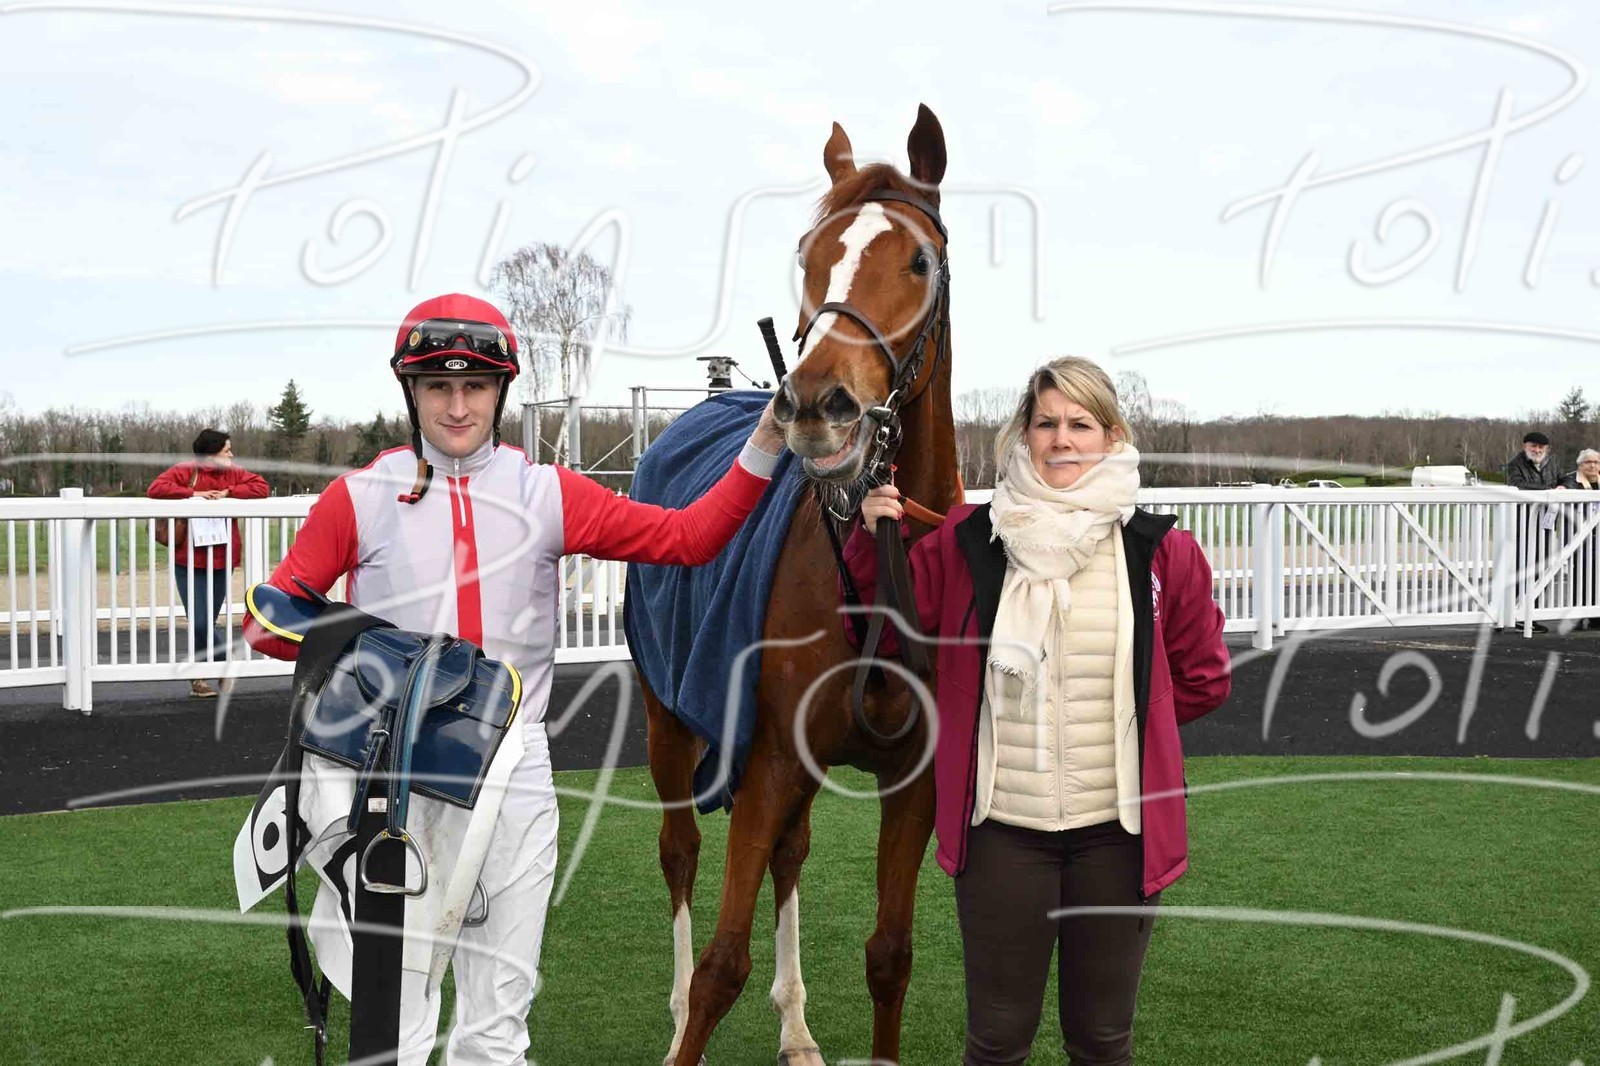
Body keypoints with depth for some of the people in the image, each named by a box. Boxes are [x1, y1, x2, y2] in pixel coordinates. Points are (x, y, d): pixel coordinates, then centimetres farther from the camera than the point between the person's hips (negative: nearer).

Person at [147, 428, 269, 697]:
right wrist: (193, 494, -21)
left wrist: (228, 493, -14)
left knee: (207, 624, 8)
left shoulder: (234, 474, 6)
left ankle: (198, 679, 20)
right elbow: (155, 489, -17)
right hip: (189, 562, -3)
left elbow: (261, 487, -4)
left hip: (221, 562, 3)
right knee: (199, 623, -11)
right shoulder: (184, 472, -6)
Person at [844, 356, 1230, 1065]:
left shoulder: (1162, 553, -2)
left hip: (1115, 831, 1)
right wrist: (872, 541, -10)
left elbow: (1203, 679, 10)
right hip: (1002, 827, 0)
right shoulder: (966, 542, -2)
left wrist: (1121, 715, 1)